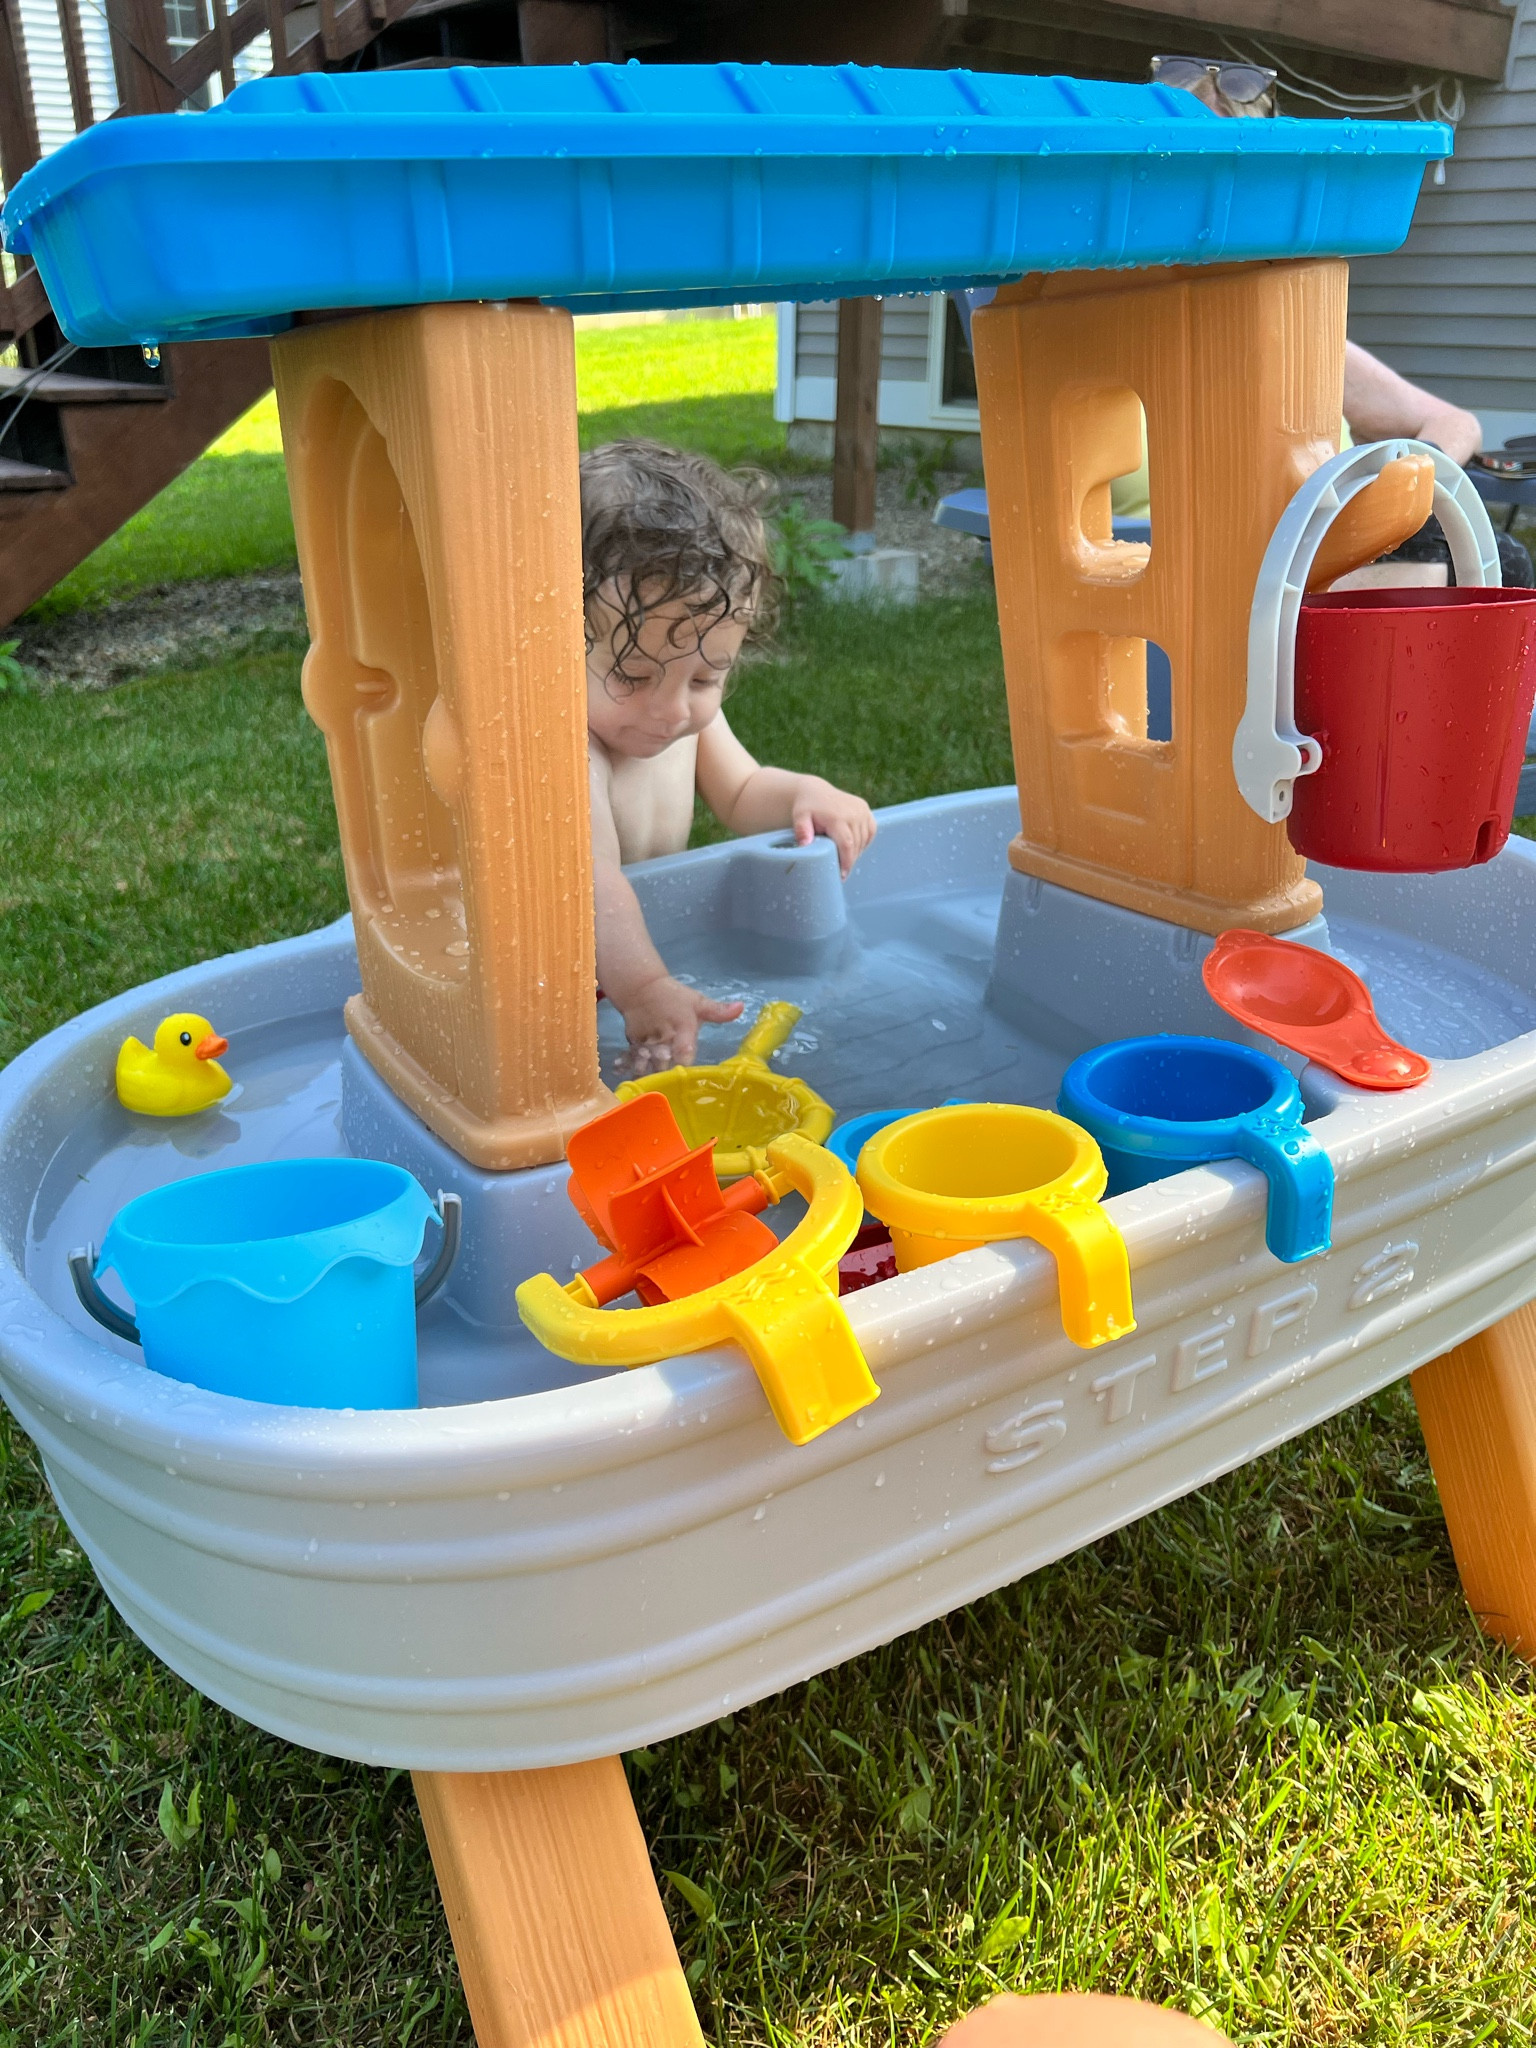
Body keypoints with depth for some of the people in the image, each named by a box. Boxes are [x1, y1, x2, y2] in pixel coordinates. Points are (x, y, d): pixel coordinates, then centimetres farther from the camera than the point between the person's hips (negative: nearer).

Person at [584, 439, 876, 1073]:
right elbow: (590, 879, -43)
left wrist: (804, 794, -7)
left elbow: (739, 793, 14)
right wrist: (643, 988, -59)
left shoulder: (690, 714, -4)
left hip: (664, 949, 8)